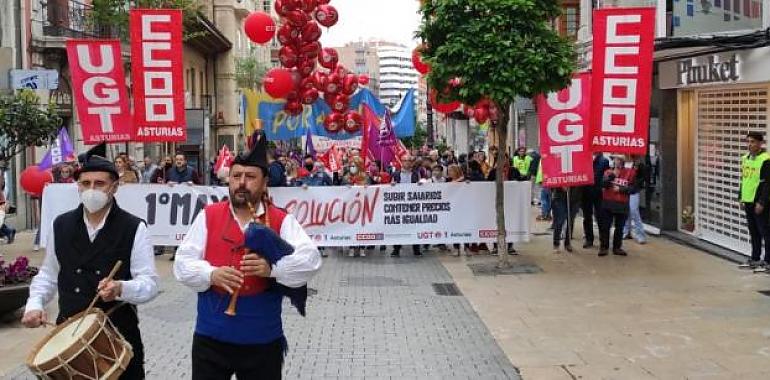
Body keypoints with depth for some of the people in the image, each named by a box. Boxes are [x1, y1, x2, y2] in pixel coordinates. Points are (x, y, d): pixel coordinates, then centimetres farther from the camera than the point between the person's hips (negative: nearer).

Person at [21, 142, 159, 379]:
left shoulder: (133, 228, -6)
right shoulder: (61, 225, 6)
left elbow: (150, 284, -8)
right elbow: (49, 274, 18)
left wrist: (121, 288, -27)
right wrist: (34, 304, 1)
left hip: (119, 334, -3)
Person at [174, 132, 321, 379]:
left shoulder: (281, 221, -2)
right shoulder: (208, 216, 2)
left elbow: (310, 260, -14)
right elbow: (182, 264, -1)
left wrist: (272, 269, -29)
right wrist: (211, 274, -20)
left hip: (263, 341, 0)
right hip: (211, 338, 1)